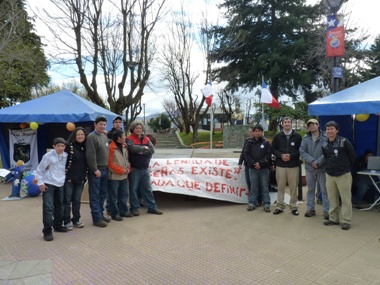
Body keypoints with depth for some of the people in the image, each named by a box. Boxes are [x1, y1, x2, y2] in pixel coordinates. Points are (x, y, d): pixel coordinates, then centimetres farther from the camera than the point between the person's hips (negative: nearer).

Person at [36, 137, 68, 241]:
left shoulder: (66, 156, 3)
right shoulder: (48, 156, -11)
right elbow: (39, 170, -6)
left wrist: (65, 179, 11)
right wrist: (40, 183, -9)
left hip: (60, 184, 6)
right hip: (48, 184, -6)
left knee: (59, 206, 15)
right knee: (48, 208, -9)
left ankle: (57, 225, 30)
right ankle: (47, 231, -4)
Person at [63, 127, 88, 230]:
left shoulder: (85, 147, 7)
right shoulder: (68, 145, -9)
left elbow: (87, 162, 16)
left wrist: (85, 176, 12)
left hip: (80, 178, 5)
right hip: (69, 177, -5)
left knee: (77, 200, 13)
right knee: (67, 200, 4)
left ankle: (76, 220, 24)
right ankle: (67, 221, 14)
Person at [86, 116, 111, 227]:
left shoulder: (105, 136, 13)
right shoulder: (91, 137, -13)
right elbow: (90, 155, -18)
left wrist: (107, 167, 13)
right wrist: (95, 170, -17)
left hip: (105, 170, 8)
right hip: (96, 171, -8)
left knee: (102, 194, 15)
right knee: (95, 196, -1)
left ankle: (100, 214, 26)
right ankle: (97, 218, 3)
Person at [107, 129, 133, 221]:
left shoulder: (124, 146, 11)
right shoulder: (111, 148, -15)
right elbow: (110, 163, -17)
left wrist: (128, 168, 2)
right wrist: (121, 170, -15)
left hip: (124, 176, 8)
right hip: (114, 176, -8)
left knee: (124, 195, 17)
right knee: (113, 197, 3)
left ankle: (123, 211, 30)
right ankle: (115, 214, 13)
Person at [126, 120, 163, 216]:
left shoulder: (146, 139, 10)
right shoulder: (129, 139, -4)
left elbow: (152, 150, -4)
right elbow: (132, 148, -24)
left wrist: (141, 152, -17)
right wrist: (144, 148, -11)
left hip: (145, 168, 5)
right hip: (134, 169, -4)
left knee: (147, 189, 11)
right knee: (133, 189, 4)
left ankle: (152, 207, 19)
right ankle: (134, 208, 16)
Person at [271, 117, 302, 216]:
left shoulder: (297, 136, 3)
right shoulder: (277, 136, 7)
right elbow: (273, 149, 6)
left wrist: (291, 156, -13)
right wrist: (281, 155, -11)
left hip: (294, 165, -1)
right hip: (280, 165, 1)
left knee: (293, 187, 2)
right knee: (280, 187, 6)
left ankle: (294, 207, 14)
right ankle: (280, 206, 16)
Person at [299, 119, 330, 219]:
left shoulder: (325, 138, -9)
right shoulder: (306, 138, 4)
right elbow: (302, 151, -3)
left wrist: (318, 162, -17)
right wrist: (311, 161, -15)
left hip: (322, 168, -3)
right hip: (309, 168, 4)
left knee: (324, 190, 3)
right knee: (310, 189, 13)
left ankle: (326, 210, 12)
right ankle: (310, 208, 24)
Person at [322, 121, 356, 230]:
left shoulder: (344, 141, -8)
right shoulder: (324, 145, 7)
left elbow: (353, 156, 0)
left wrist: (347, 167, 7)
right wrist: (330, 167, 11)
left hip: (343, 175, -5)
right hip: (329, 175, 5)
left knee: (346, 199, 1)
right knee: (332, 199, 12)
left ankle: (346, 221, 8)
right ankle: (333, 218, 23)